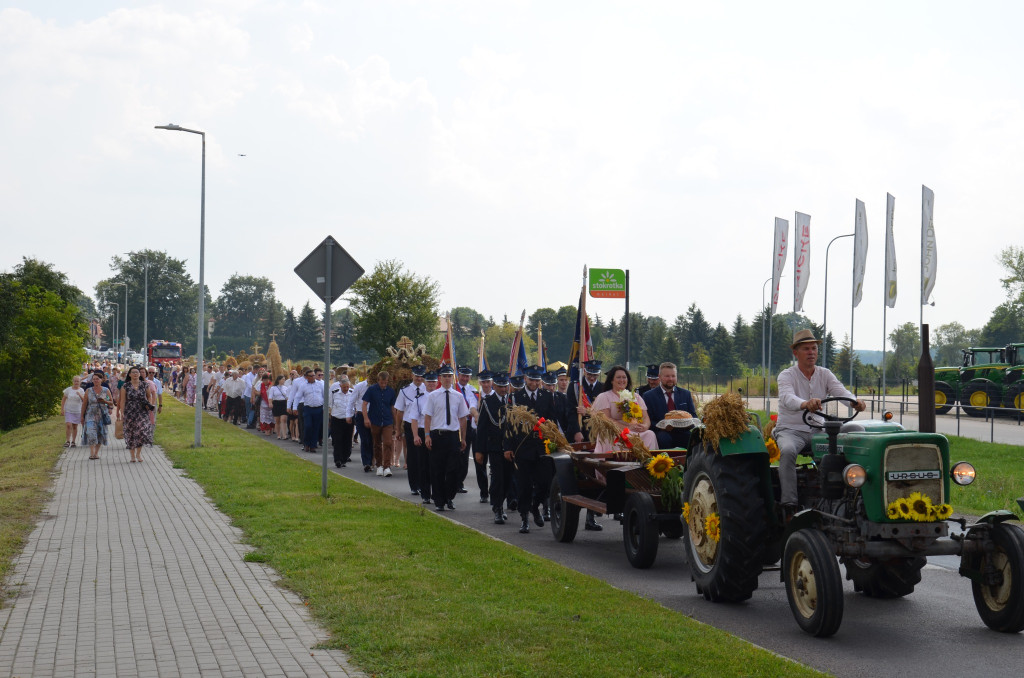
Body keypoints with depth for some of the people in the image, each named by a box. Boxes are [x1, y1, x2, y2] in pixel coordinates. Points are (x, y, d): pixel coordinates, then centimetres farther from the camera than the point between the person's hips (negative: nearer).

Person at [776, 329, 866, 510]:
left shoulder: (825, 375, 9)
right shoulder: (786, 375, -5)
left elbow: (841, 391, -10)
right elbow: (787, 398, -27)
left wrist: (855, 401, -34)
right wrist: (805, 404, -50)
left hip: (818, 431, 4)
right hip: (790, 430, -4)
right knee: (788, 451, -37)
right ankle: (790, 503, -38)